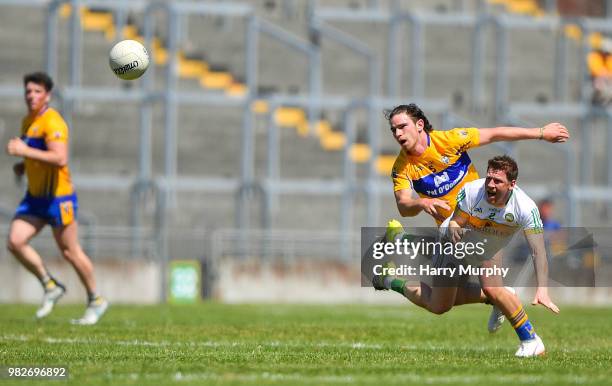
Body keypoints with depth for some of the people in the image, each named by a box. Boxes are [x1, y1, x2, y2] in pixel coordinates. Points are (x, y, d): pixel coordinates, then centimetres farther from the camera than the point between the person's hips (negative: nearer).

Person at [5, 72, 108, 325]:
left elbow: (60, 159, -31)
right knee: (15, 242, -7)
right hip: (34, 197, 8)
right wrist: (23, 166, 7)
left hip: (58, 197, -8)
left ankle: (96, 301, 18)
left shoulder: (53, 122, -18)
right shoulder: (27, 121, 11)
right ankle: (51, 287, 10)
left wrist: (24, 151, -30)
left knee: (70, 252, 1)